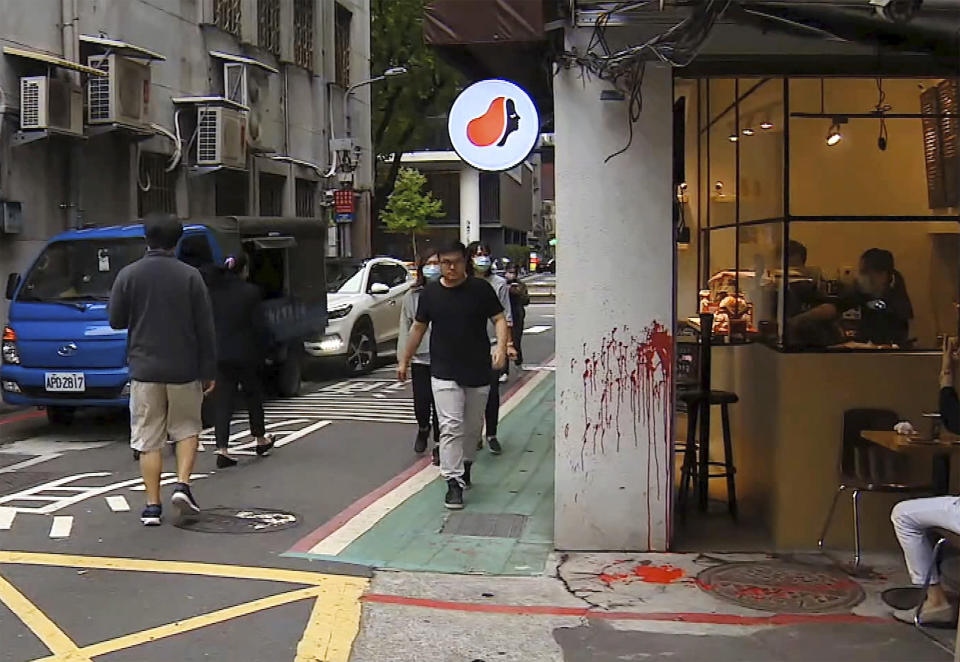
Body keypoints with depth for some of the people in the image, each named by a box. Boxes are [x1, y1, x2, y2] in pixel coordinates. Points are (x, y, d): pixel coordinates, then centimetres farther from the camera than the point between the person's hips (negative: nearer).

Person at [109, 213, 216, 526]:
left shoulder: (129, 275, -3)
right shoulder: (190, 276, -5)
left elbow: (116, 320, 3)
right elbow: (205, 328, -4)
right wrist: (208, 371, 1)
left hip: (144, 369, 0)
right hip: (184, 370, 0)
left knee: (148, 440, 7)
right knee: (187, 429, 17)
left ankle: (152, 506, 6)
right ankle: (182, 485, 1)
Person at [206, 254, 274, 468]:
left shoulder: (212, 291, 1)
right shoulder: (250, 292, -9)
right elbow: (259, 326, -9)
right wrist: (261, 350, 4)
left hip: (219, 355, 3)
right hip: (245, 354, -2)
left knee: (222, 402, 3)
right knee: (253, 396, 16)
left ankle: (222, 449, -7)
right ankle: (261, 441, 30)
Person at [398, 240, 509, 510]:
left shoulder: (480, 289, -2)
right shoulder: (430, 293, 3)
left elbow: (499, 318, -2)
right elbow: (419, 328, 13)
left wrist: (501, 346, -21)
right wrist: (404, 360, 17)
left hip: (478, 371, 1)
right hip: (444, 373, 0)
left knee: (473, 425, 14)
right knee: (451, 426, -10)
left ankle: (466, 464, 38)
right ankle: (454, 482, -11)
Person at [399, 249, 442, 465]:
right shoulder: (412, 296, 4)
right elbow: (405, 328, 6)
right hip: (420, 358, 1)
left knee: (440, 405, 3)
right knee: (421, 403, 1)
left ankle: (438, 445, 17)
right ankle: (423, 430, 33)